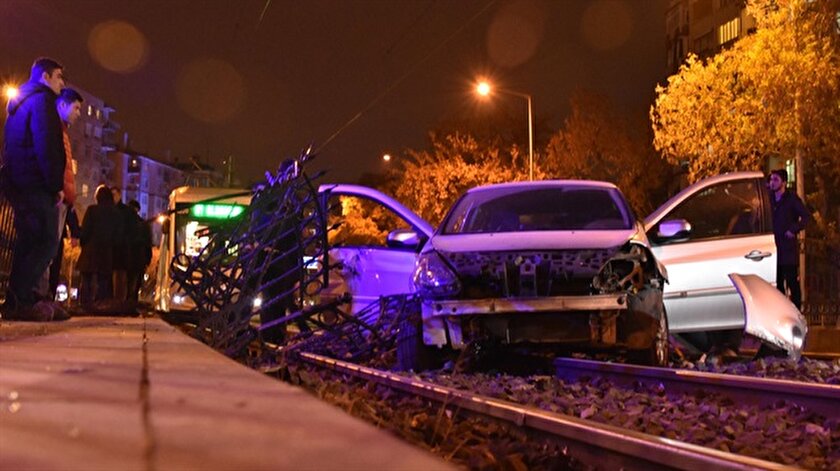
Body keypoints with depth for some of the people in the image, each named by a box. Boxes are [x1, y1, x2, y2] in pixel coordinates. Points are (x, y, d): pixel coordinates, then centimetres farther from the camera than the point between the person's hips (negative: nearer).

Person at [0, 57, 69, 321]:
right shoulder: (42, 101, -6)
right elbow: (47, 146, -17)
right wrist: (56, 185, -16)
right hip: (37, 185, -10)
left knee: (29, 243, 10)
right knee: (46, 242, -12)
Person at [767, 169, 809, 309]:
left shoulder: (792, 198, -4)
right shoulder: (770, 198, 11)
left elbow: (806, 216, -9)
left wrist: (793, 230, -14)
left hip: (788, 247, -5)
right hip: (774, 246, 5)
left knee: (792, 281, -4)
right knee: (777, 283, 9)